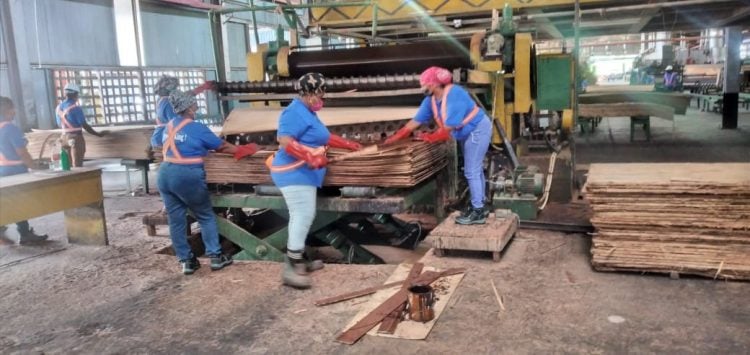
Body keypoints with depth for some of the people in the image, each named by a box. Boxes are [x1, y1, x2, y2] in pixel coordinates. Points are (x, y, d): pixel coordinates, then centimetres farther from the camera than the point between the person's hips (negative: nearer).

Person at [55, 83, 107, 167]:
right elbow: (85, 125, -18)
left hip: (65, 137, 7)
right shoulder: (76, 108, -16)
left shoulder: (58, 108, 7)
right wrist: (98, 134, -9)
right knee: (77, 165, -2)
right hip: (76, 138, -7)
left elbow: (59, 125, 17)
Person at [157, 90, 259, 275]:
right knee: (206, 216, 8)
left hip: (165, 174, 6)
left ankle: (186, 260, 16)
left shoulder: (169, 126, 13)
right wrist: (240, 149, 14)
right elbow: (221, 146, 0)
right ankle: (215, 256, 10)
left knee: (176, 219, 10)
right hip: (187, 176, -6)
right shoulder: (197, 128, -6)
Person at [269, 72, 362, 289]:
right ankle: (291, 269, -12)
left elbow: (324, 137, 27)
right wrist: (310, 157, -36)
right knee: (304, 215, -14)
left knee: (301, 216, 13)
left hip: (303, 173, 11)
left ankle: (297, 260, 21)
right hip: (294, 173, -11)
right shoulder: (296, 112, -16)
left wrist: (349, 145, 30)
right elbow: (284, 140, -28)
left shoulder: (307, 113, 17)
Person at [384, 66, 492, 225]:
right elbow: (415, 121, -1)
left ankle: (478, 212, -3)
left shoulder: (454, 94, -30)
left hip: (478, 129, -9)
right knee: (474, 170, 17)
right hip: (467, 133, 9)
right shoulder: (430, 100, -3)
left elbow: (448, 126, -28)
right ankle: (478, 205, 28)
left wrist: (429, 137, -15)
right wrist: (394, 138, -5)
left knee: (471, 172, -9)